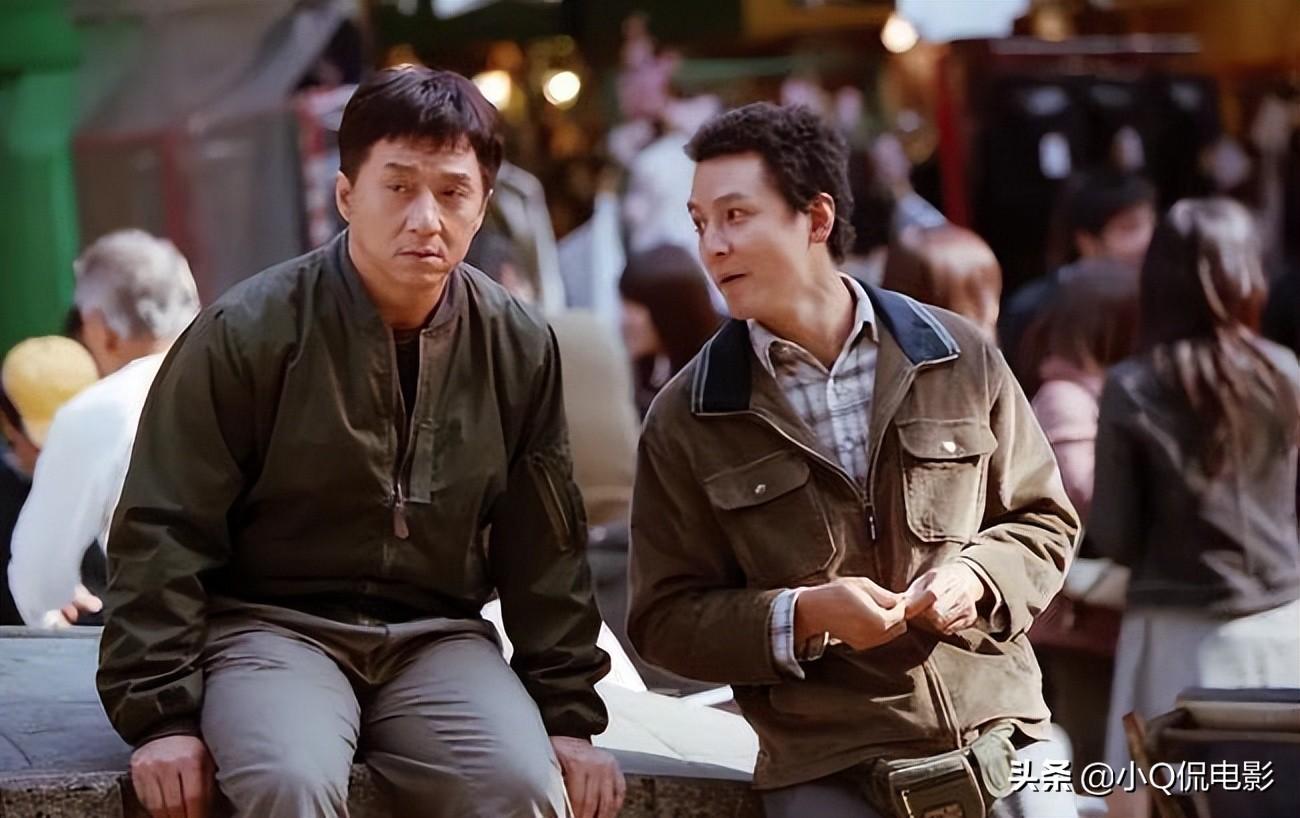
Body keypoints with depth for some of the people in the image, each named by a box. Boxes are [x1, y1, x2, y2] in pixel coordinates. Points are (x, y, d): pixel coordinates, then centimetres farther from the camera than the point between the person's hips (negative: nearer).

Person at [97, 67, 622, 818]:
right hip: (271, 625, -3)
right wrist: (161, 715, -14)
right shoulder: (248, 333, -9)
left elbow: (546, 548, 10)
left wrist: (569, 713, 5)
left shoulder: (520, 347, 2)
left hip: (437, 637, 3)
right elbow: (165, 533, -8)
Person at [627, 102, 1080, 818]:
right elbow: (667, 618, 2)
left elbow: (1043, 519, 15)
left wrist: (978, 576, -6)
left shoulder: (959, 357, 5)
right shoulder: (685, 421, 2)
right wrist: (801, 616, -13)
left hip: (999, 729, 2)